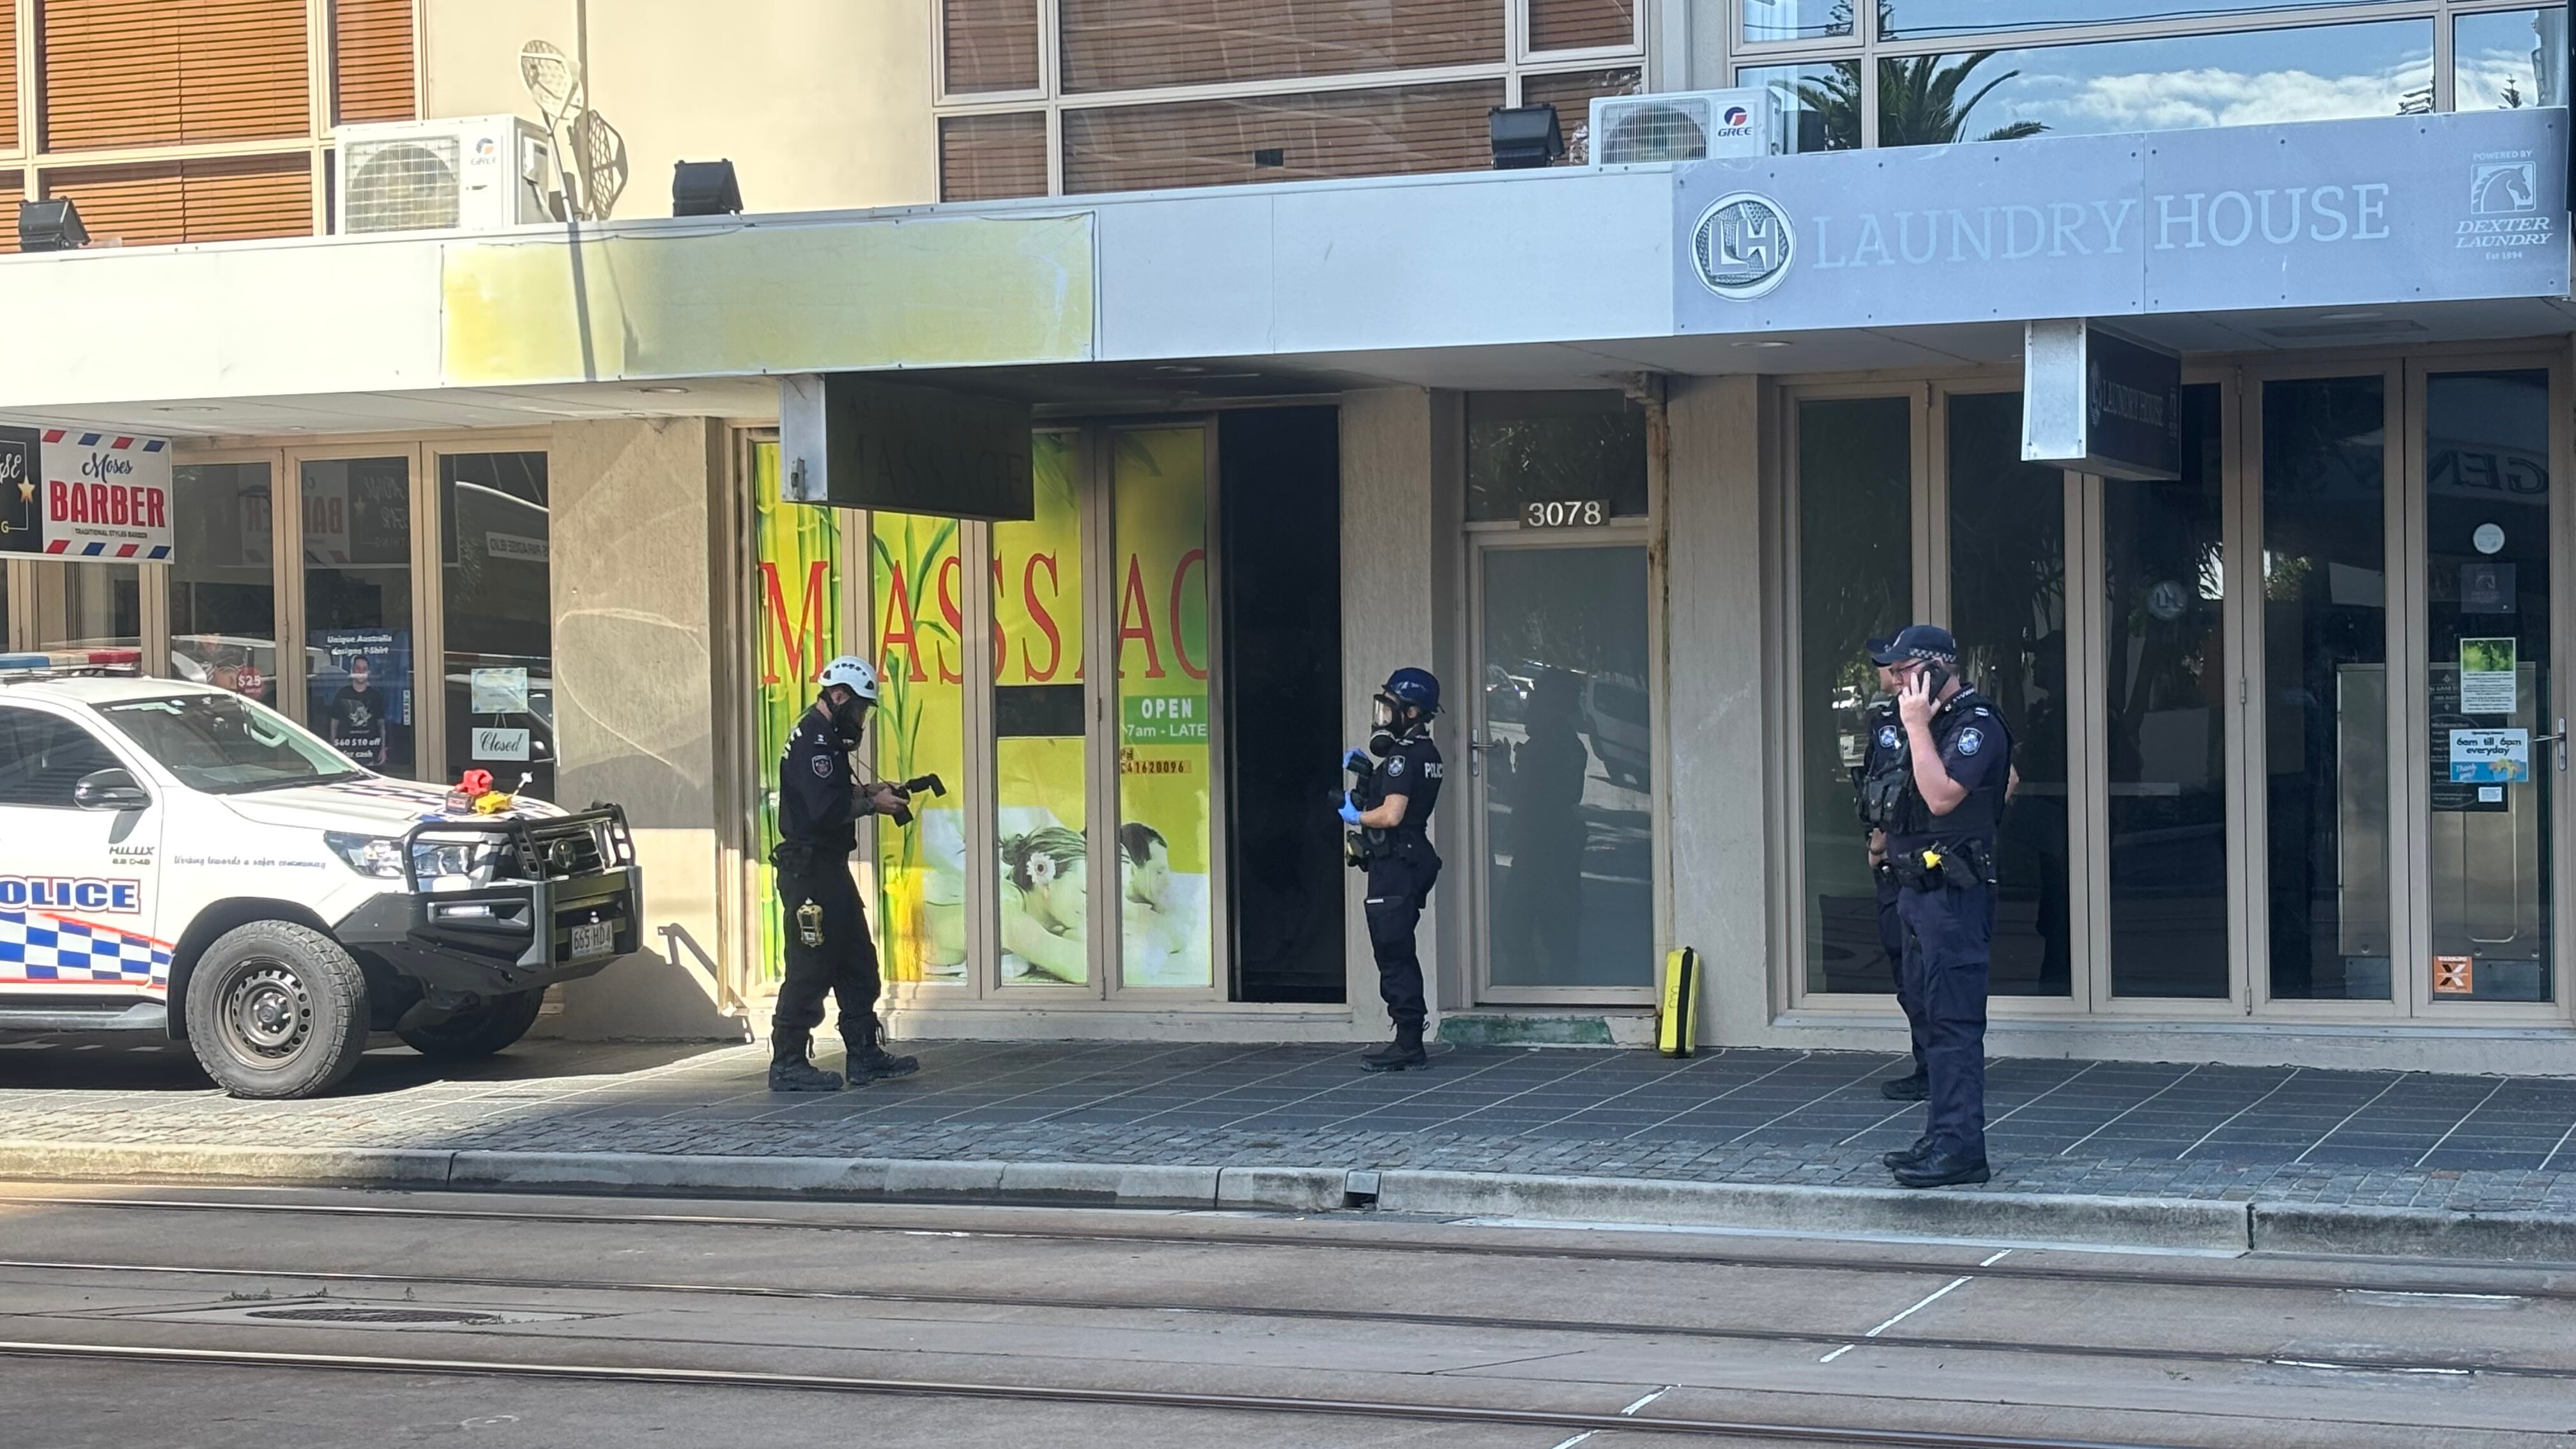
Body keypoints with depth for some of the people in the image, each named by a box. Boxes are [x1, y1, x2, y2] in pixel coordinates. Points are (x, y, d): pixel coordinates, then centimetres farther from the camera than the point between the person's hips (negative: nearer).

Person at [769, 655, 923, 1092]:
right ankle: (787, 1064, -4)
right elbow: (826, 810, -25)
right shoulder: (813, 740, -16)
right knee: (810, 969, -8)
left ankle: (864, 1056, 19)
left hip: (829, 869, 11)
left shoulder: (826, 738, 19)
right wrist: (873, 804, -12)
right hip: (809, 871, -11)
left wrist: (869, 792, 6)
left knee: (857, 965, 13)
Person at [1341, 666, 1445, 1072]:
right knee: (1401, 955, 14)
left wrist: (1356, 816, -6)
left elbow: (1391, 814, -23)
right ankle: (1412, 1044, 17)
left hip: (1394, 866, -10)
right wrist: (1367, 770, 15)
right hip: (1413, 860, 10)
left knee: (1393, 955, -7)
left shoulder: (1402, 756, -16)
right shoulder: (1425, 753, 15)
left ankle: (1406, 1043, -7)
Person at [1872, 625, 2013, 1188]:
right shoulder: (1936, 724, 18)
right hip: (1921, 889, 10)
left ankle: (1960, 1147, -13)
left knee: (1953, 1020, -12)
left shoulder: (1977, 726, -13)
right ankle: (1942, 1139, 19)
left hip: (1955, 893, -10)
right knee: (1938, 1019, 13)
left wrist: (1917, 726, -19)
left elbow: (1941, 795, -25)